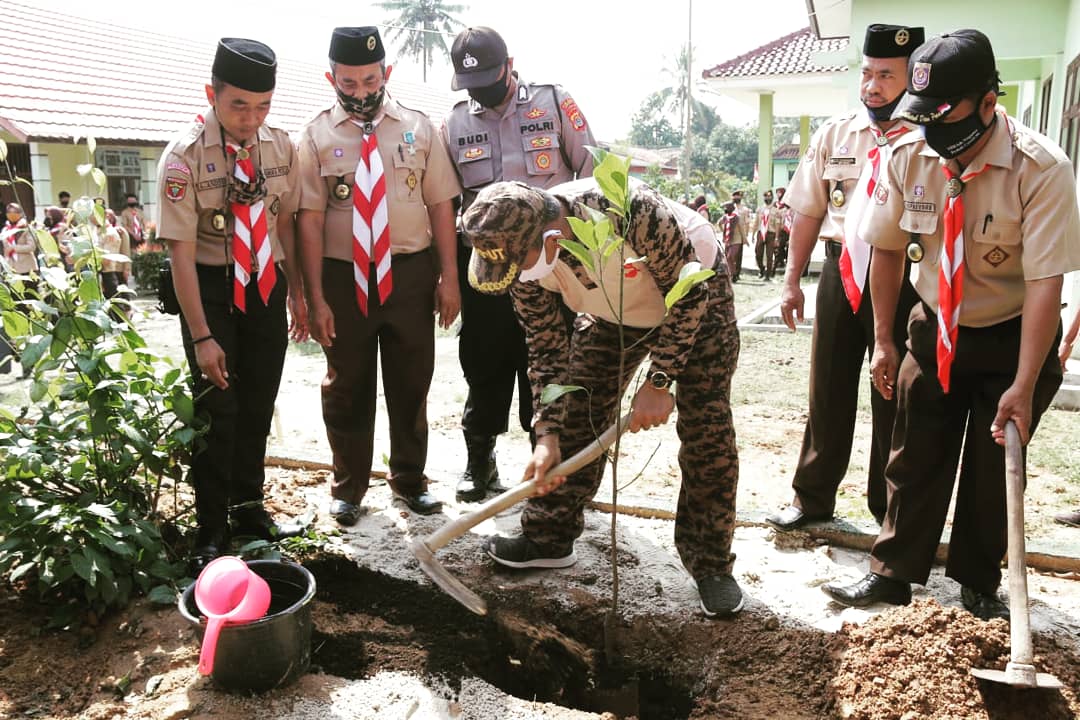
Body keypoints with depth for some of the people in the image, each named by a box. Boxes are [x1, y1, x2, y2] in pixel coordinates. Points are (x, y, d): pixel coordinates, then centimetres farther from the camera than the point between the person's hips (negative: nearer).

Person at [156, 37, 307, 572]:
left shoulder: (280, 146, -4)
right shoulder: (184, 157, -17)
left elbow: (285, 222, 5)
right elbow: (181, 251, -18)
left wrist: (297, 293, 6)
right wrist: (201, 336, -20)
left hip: (267, 286, 4)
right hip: (210, 288, -4)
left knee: (259, 404, 12)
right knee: (217, 407, -1)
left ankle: (249, 508, 30)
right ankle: (211, 529, 15)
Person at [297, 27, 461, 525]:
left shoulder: (418, 128, 4)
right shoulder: (317, 137, -2)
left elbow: (441, 204, 3)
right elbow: (310, 220, -6)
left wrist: (449, 276, -3)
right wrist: (316, 298, -10)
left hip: (411, 274, 2)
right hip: (344, 277, -1)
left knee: (411, 382, 13)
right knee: (347, 387, 9)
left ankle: (410, 480, 32)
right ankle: (347, 489, 28)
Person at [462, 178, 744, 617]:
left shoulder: (632, 212, -42)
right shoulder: (522, 258, -24)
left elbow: (688, 292, -28)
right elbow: (547, 349, -13)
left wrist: (659, 381, -30)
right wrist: (548, 435, -20)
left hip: (695, 297, -4)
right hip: (613, 311, 5)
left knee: (707, 431, -11)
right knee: (576, 419, -1)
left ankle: (711, 564, 3)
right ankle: (548, 538, 14)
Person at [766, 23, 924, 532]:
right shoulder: (834, 135, 5)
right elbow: (808, 212, 9)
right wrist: (791, 280, 7)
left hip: (903, 279, -3)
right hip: (841, 272, 3)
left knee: (893, 397, 10)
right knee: (828, 390, 13)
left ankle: (889, 507, 30)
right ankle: (813, 497, 29)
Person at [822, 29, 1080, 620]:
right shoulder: (910, 156, -12)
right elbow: (889, 248, 0)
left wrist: (1024, 386, -29)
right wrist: (884, 340, 0)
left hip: (1013, 338, -3)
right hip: (933, 330, 3)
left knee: (994, 469, 7)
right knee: (914, 458, 7)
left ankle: (979, 586, 26)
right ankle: (892, 574, 20)